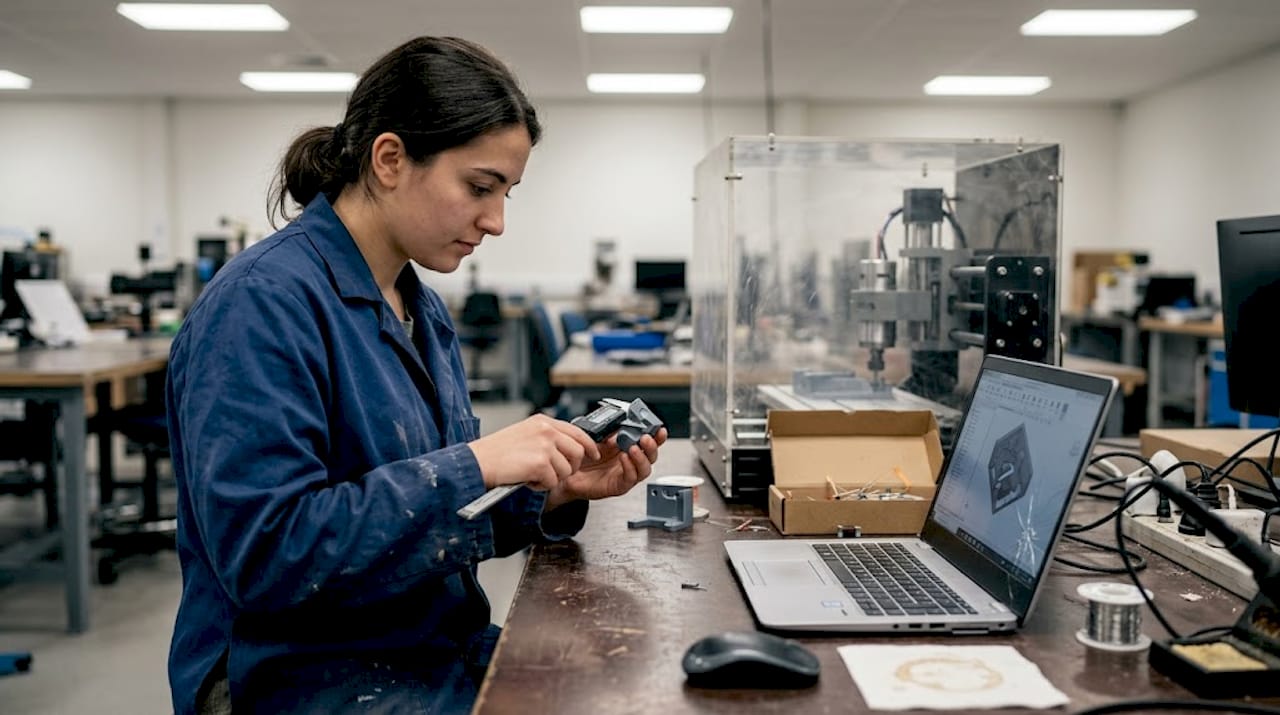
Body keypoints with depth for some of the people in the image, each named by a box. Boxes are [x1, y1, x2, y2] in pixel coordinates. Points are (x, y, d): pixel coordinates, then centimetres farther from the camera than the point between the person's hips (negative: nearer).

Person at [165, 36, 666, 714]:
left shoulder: (423, 309, 8)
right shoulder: (263, 302, -18)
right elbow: (264, 551, -24)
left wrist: (553, 491, -4)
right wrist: (474, 464, -25)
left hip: (443, 652, 8)